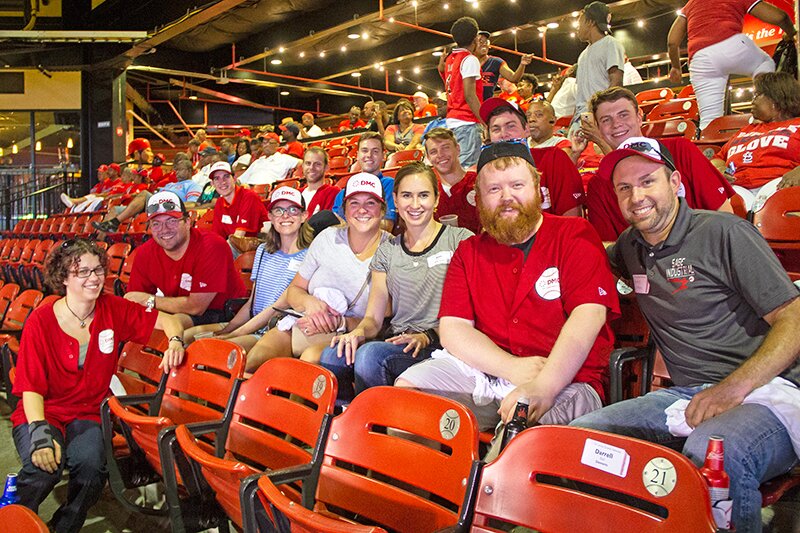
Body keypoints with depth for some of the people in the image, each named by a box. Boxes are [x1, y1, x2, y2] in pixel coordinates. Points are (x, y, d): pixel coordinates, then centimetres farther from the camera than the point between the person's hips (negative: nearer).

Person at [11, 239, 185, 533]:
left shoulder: (113, 309, -3)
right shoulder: (41, 321, -10)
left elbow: (167, 320, 3)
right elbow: (31, 388, -11)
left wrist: (175, 342, -20)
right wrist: (40, 432, -26)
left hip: (89, 413, 2)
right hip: (43, 412, -1)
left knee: (91, 464, -29)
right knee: (43, 466, -31)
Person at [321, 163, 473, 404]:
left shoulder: (460, 240, 4)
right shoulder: (387, 252, 17)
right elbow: (373, 317, 13)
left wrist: (428, 336, -16)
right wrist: (358, 331, -11)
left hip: (440, 346, -4)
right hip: (396, 341, 4)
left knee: (371, 354, -32)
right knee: (331, 357, -25)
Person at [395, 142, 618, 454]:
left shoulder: (575, 235, 2)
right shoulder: (469, 252, 14)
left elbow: (588, 315, -13)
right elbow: (452, 328, 3)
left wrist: (543, 386, -27)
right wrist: (511, 367, -15)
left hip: (565, 380, -4)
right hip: (484, 370, 4)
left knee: (525, 421, -36)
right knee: (406, 387, -14)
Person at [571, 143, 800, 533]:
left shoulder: (724, 232, -4)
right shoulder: (630, 247, 15)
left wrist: (733, 387, -19)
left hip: (763, 390, -5)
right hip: (685, 397, 6)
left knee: (711, 452, -38)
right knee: (581, 433, -14)